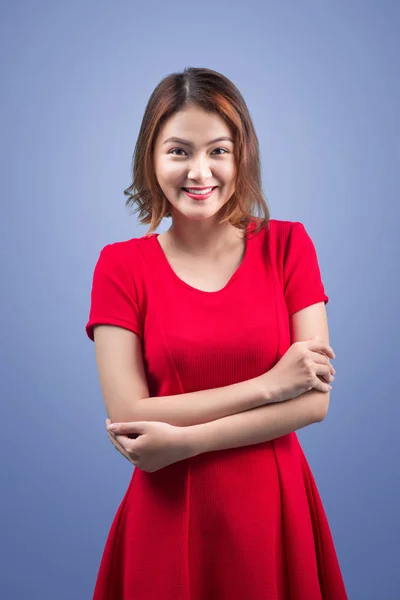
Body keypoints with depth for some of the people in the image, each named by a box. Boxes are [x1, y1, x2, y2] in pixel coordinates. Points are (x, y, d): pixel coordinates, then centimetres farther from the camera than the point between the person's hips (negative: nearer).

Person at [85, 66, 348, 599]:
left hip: (274, 508, 1)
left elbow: (315, 400, -9)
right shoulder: (120, 266, -5)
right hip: (168, 514, -1)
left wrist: (182, 441, -16)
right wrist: (268, 384, -15)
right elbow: (128, 416, -13)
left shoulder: (288, 245, -3)